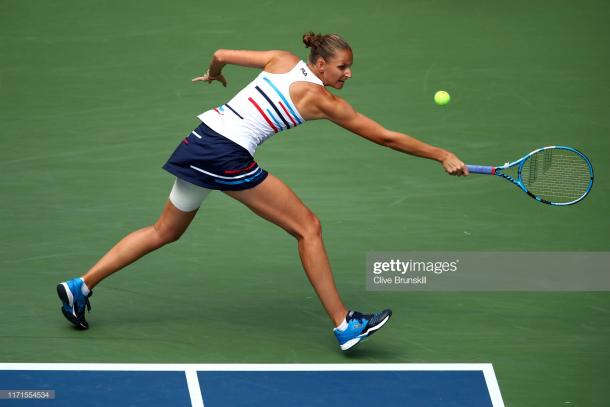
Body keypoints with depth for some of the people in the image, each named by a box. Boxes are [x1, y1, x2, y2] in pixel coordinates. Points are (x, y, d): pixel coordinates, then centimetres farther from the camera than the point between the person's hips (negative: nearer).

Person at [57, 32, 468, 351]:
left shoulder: (282, 60, 10)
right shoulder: (322, 99, -5)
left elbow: (221, 54, 17)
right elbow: (386, 137, -2)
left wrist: (214, 73, 42)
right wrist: (442, 155, 4)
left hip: (201, 137, 8)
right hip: (229, 155, -8)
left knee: (165, 231, 22)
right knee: (308, 227, -1)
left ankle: (81, 286, 21)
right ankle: (345, 325, -2)